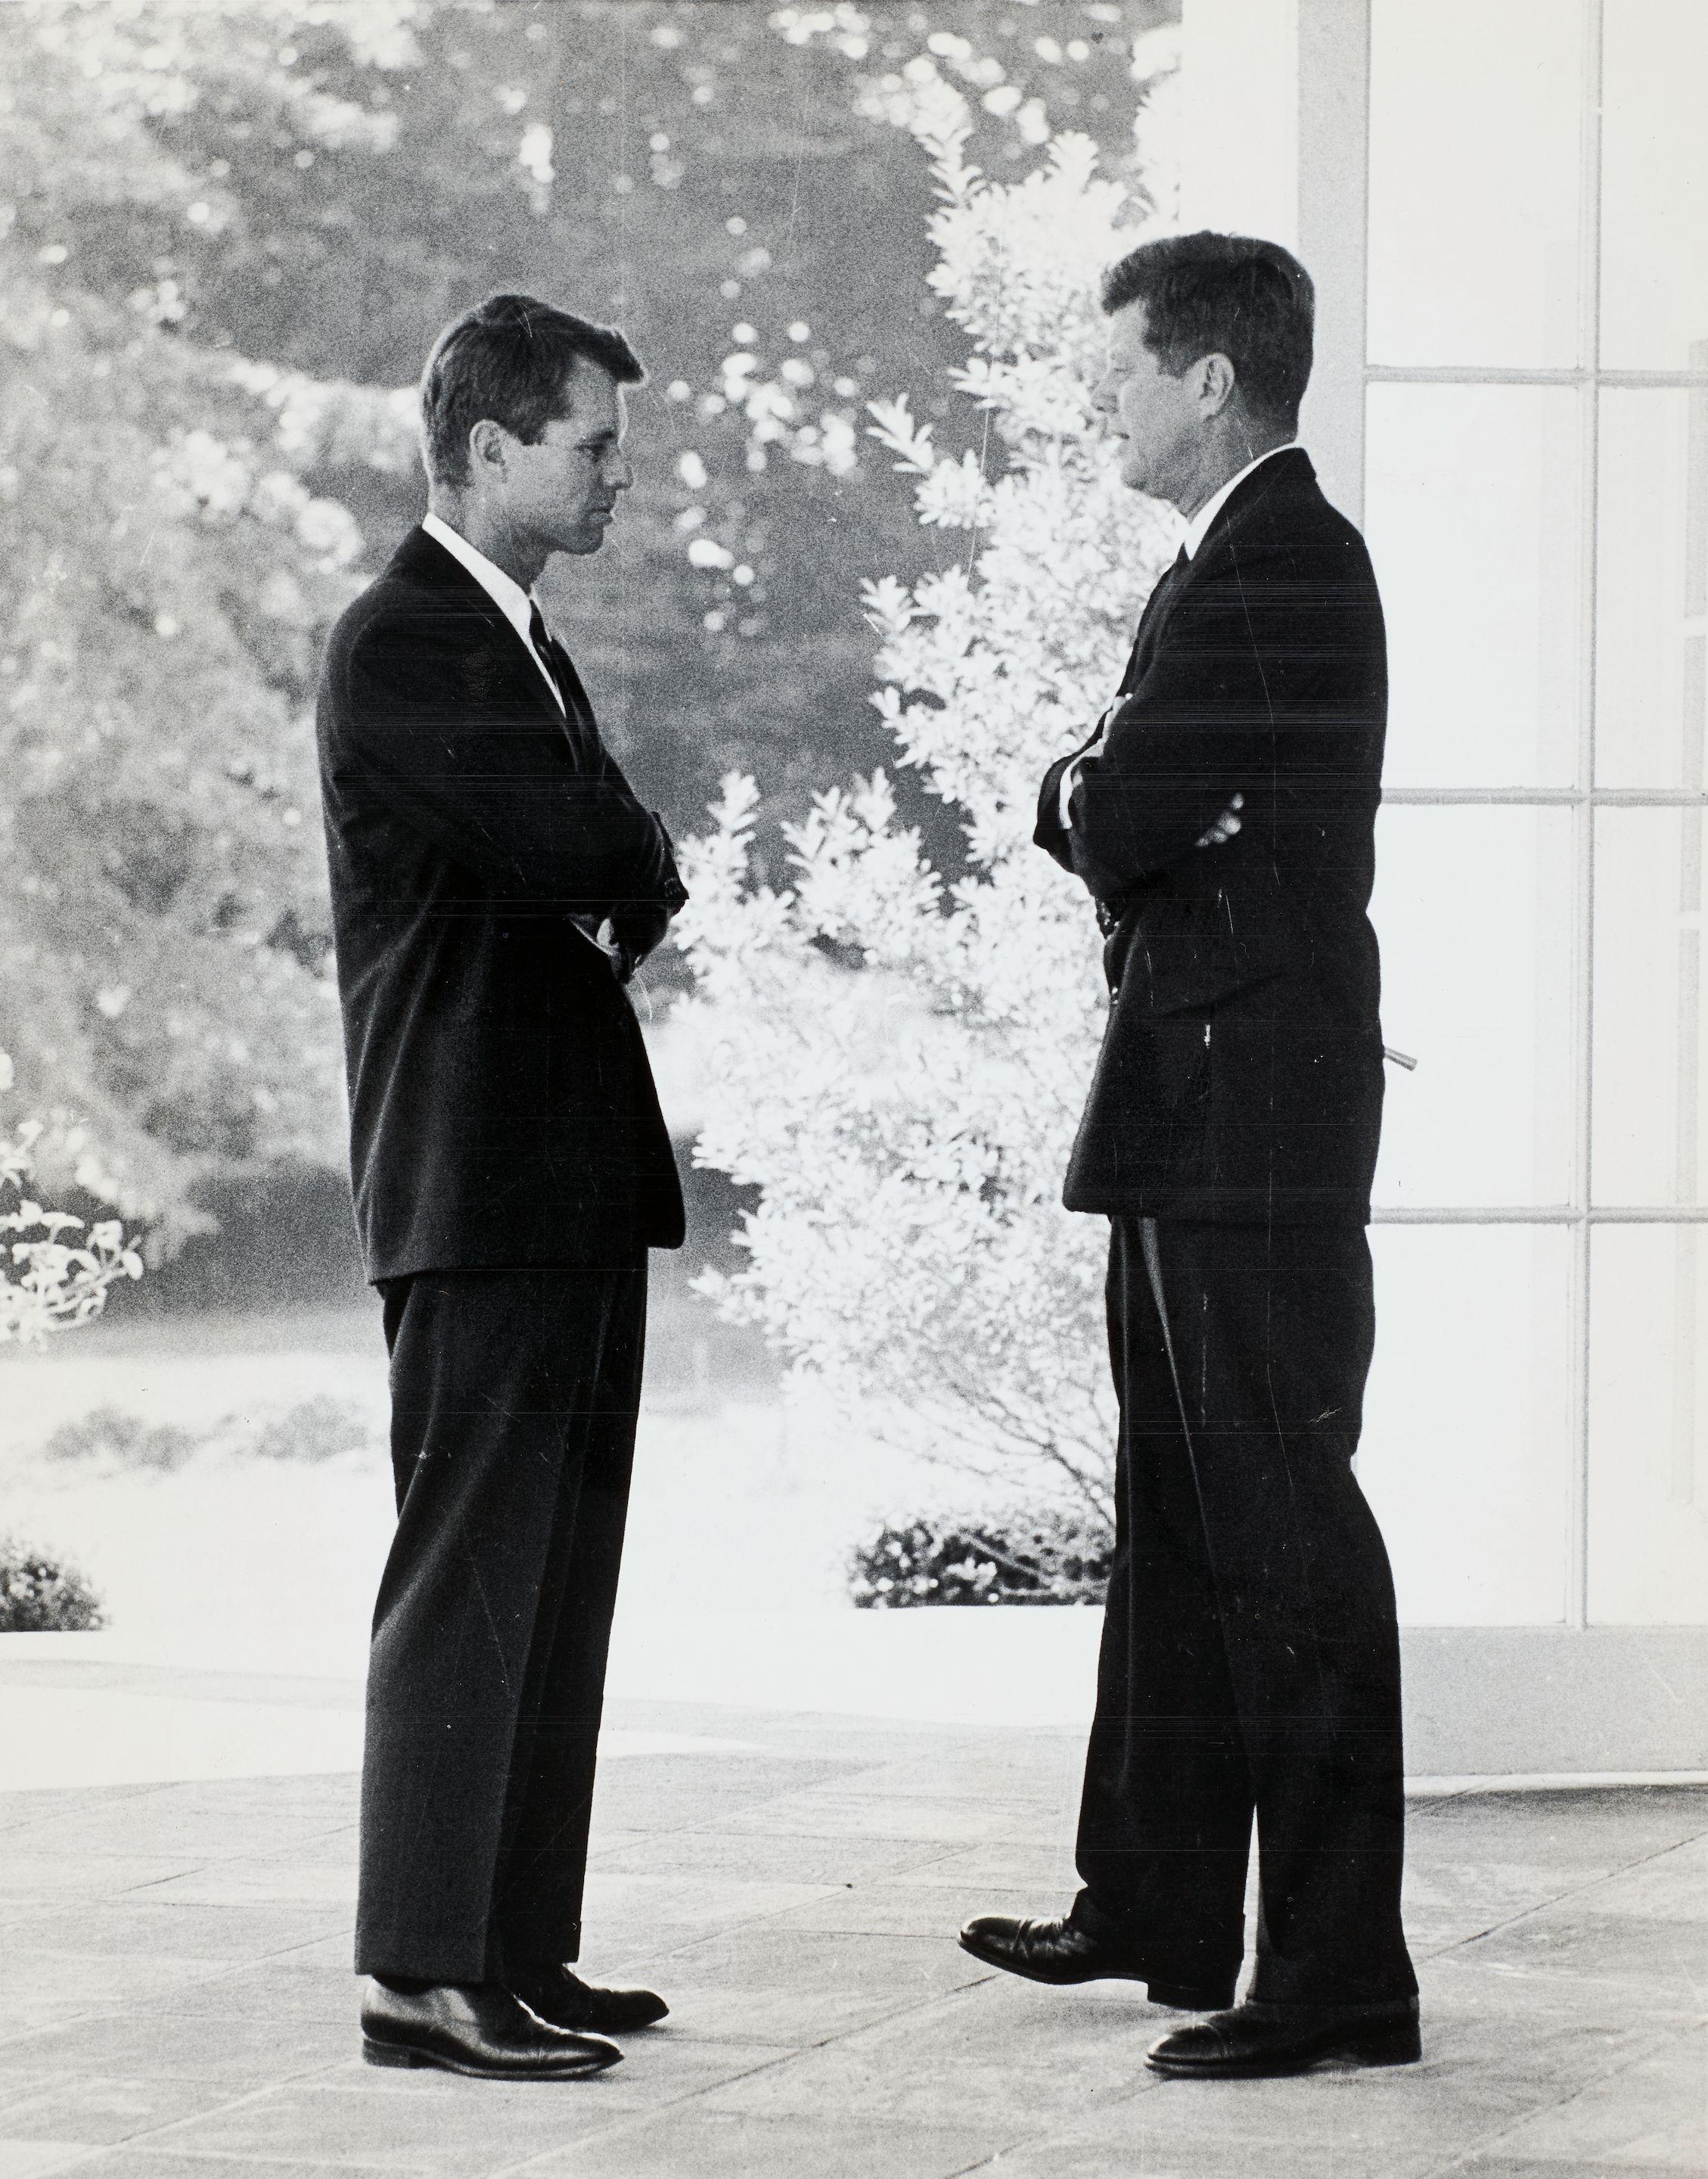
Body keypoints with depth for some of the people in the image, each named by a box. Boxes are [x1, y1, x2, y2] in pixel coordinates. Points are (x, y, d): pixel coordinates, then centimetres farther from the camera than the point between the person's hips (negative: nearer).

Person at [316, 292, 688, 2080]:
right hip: (479, 1180, -10)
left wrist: (618, 889, -2)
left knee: (558, 1580, 11)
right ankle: (421, 1974, -5)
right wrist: (644, 876, 1)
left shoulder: (514, 641, 19)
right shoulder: (400, 643, -13)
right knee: (470, 1577, -8)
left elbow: (618, 883, 19)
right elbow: (593, 852, -19)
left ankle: (519, 1948, 16)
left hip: (574, 1175, 10)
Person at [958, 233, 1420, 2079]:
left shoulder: (1282, 562, -15)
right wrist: (1112, 807, -2)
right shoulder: (1244, 561, 17)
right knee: (1178, 1517, 18)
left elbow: (1117, 821, -19)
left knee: (1283, 1529, -8)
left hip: (1255, 1114, -11)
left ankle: (1339, 1974, -5)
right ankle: (1158, 1907, 30)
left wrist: (1079, 794, 1)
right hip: (1195, 1113, 11)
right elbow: (1138, 832, 19)